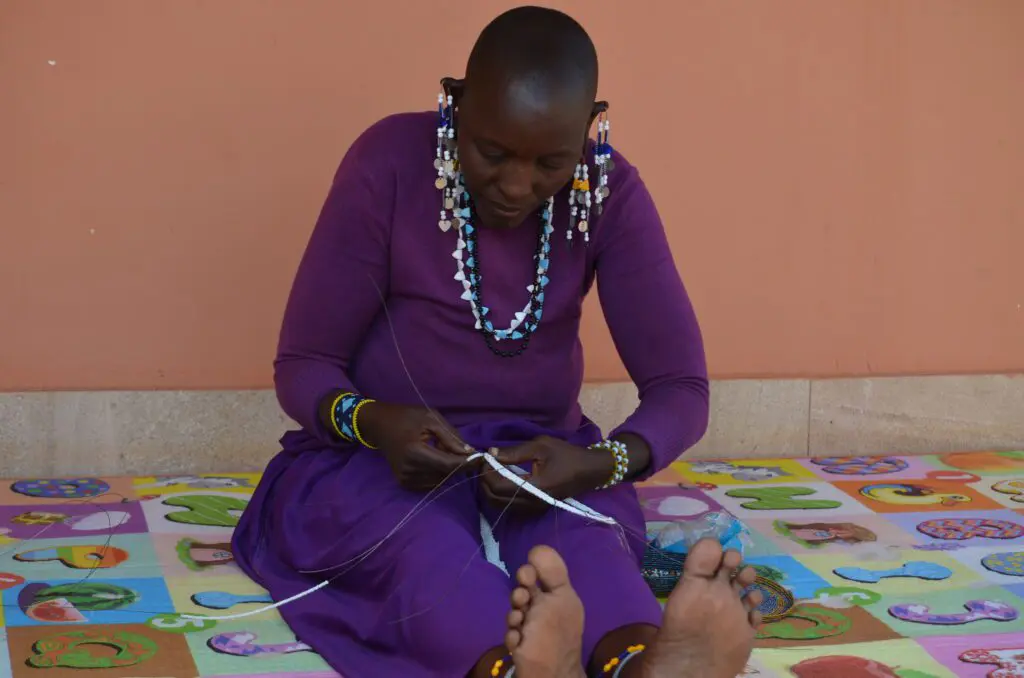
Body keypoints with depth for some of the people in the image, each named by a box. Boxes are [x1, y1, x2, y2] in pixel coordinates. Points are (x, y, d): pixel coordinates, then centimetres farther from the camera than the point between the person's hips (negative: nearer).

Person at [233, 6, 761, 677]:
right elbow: (303, 365, -9)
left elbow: (680, 387, -8)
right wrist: (372, 423, -32)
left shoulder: (611, 191, -7)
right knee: (423, 546, -37)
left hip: (540, 463, 2)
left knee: (582, 537, -34)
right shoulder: (390, 163, -13)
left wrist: (601, 465, -30)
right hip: (378, 459, -2)